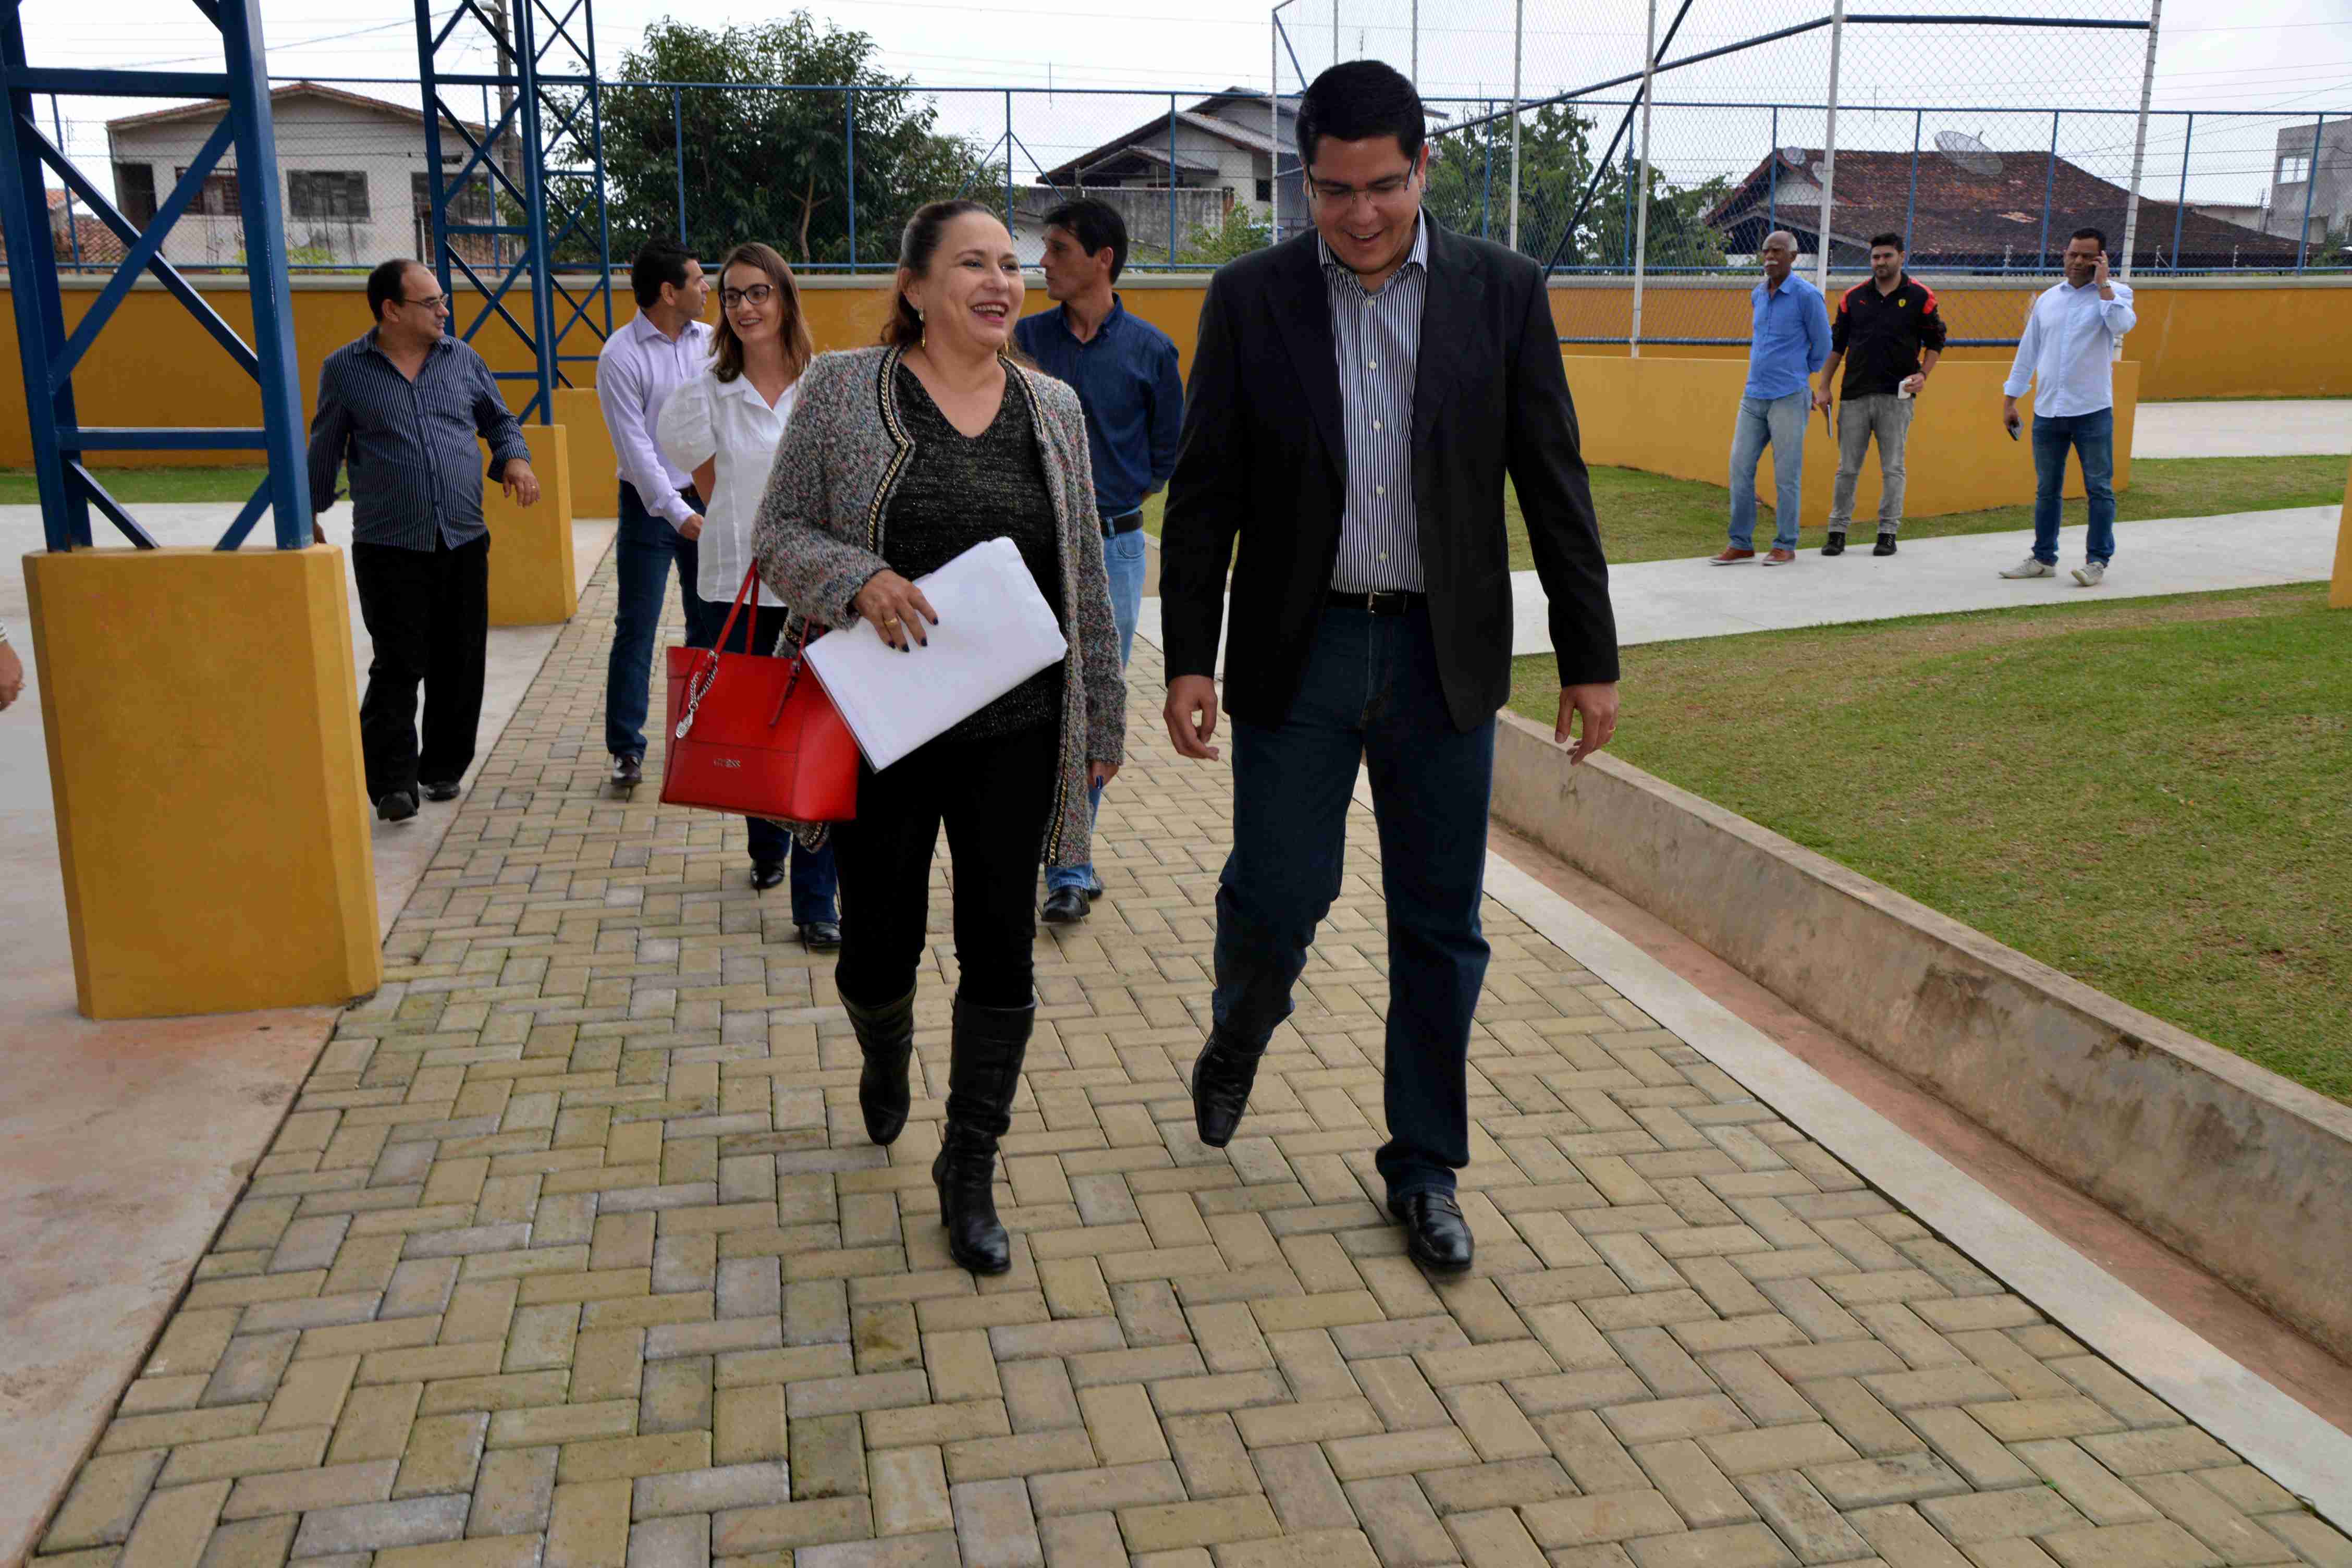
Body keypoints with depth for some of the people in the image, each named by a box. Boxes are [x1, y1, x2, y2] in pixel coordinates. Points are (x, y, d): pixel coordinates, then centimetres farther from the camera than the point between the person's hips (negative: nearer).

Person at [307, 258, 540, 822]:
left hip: (464, 543, 3)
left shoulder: (462, 359, 9)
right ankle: (392, 783, -1)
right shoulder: (345, 369, 2)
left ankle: (444, 769, 23)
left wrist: (515, 458, -1)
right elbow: (325, 452, 10)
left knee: (459, 665, 8)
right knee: (398, 669, -7)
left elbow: (499, 420, 20)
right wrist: (310, 519, 15)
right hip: (390, 548, -3)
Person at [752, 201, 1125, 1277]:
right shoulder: (841, 390, -1)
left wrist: (1102, 716, 11)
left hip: (1016, 732, 2)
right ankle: (886, 1062, 45)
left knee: (1000, 948, 3)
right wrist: (856, 580, -20)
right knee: (880, 942, 9)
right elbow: (778, 535, 0)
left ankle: (969, 1168, 20)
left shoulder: (1054, 408, 7)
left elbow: (1086, 580, 10)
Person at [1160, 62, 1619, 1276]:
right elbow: (1204, 493, 1)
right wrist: (1188, 659, -4)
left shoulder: (1502, 292, 1)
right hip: (1295, 650, -1)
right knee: (1274, 897, 2)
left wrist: (1589, 658, 2)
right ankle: (1237, 1041, 37)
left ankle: (1425, 1167, 24)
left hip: (1443, 654, 1)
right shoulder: (1250, 298, 0)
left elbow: (1554, 485, 3)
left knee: (1439, 926, 7)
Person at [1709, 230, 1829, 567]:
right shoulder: (1758, 295, 12)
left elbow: (1823, 345, 2)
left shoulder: (1807, 295, -6)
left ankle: (1785, 546, 6)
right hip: (1753, 396, 6)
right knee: (1740, 469, 2)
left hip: (1789, 398, -6)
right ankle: (1741, 544, 9)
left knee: (1787, 475, -2)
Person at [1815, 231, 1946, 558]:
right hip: (1855, 395, 2)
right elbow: (1836, 344, 12)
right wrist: (1824, 387, 5)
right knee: (1847, 468, 3)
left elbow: (1936, 341, 8)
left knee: (1892, 469, 2)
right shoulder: (1854, 297, 9)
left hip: (1897, 396, -2)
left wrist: (1922, 375, -8)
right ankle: (1837, 532, 10)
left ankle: (1888, 533, 8)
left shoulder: (1920, 296, 3)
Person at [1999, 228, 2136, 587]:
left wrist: (2102, 284, -15)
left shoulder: (2115, 293, 1)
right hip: (2047, 412, 4)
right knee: (2046, 490, 10)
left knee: (2099, 489, -1)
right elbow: (2028, 351, 17)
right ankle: (2044, 558, 19)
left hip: (2092, 412, -4)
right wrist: (2010, 399, 14)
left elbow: (2123, 324, -22)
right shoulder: (2049, 298, 13)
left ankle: (2097, 561, 5)